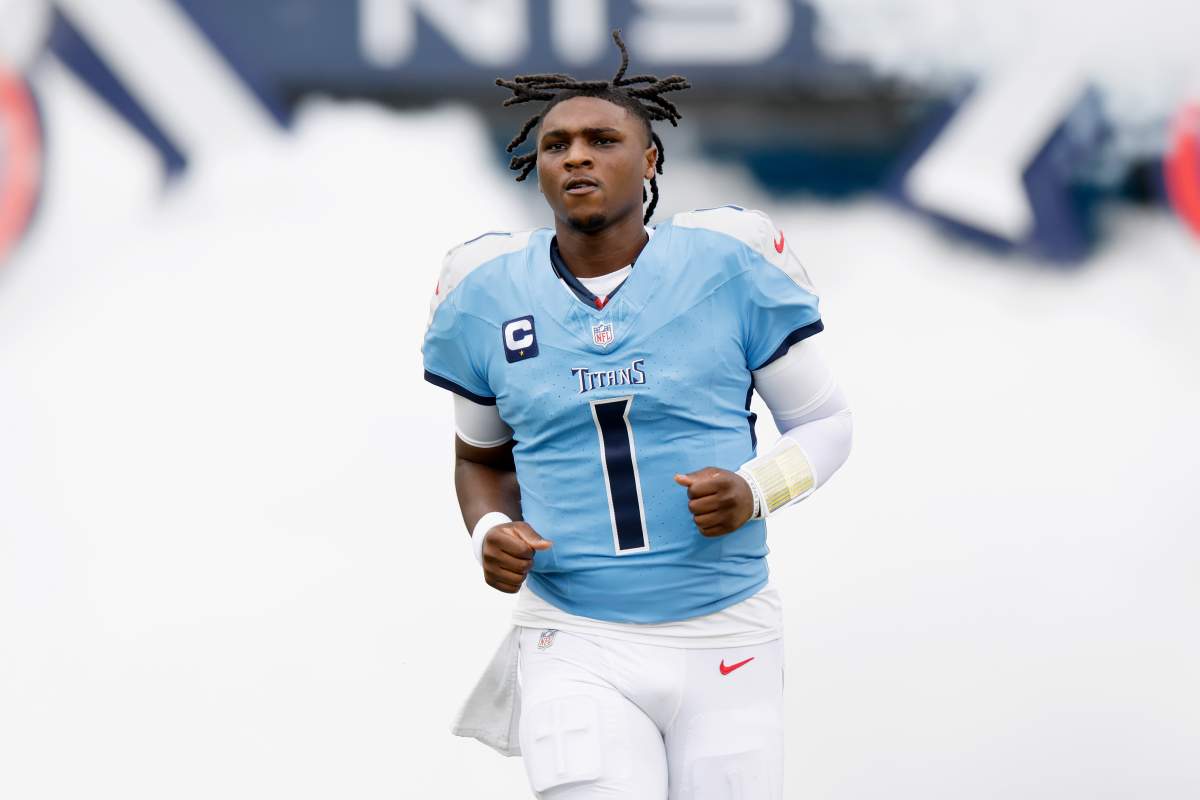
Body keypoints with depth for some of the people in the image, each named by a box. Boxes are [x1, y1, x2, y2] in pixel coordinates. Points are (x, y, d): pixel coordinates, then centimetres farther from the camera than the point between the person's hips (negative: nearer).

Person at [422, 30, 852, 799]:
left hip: (723, 644, 0)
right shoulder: (488, 297, 3)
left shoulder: (728, 268, -3)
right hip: (577, 650, 0)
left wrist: (755, 491, -13)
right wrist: (490, 531, -3)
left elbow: (826, 421, 6)